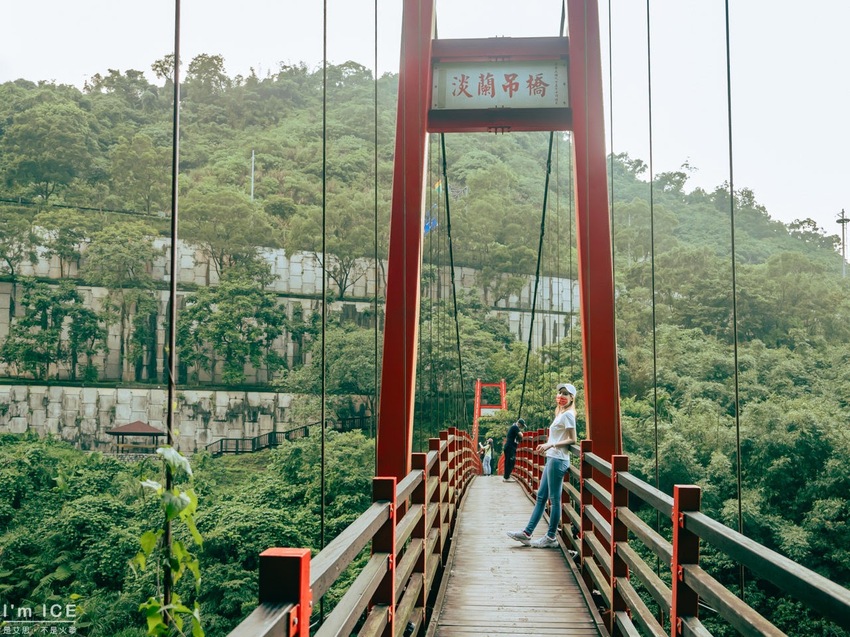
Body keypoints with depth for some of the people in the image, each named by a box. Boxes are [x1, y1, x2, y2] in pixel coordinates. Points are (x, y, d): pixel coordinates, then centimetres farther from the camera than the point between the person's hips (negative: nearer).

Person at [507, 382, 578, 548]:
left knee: (554, 498, -3)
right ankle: (526, 533, 12)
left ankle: (551, 537, 3)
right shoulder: (560, 414, 19)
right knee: (541, 496, 9)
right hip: (552, 459, 10)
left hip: (558, 460, -10)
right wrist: (547, 445, 11)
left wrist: (551, 445, -18)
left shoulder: (567, 414, -9)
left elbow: (572, 440, -14)